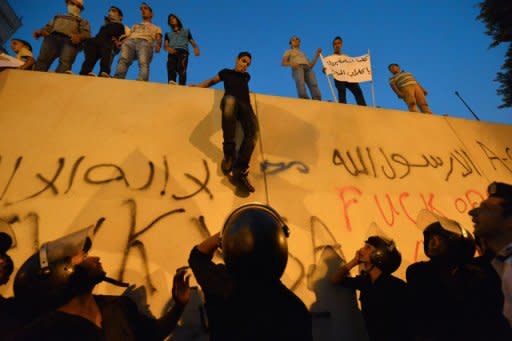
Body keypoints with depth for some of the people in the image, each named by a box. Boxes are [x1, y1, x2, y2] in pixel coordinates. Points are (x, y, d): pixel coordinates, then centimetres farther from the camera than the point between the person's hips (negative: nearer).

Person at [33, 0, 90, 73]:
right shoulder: (58, 17, 41)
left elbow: (86, 33, 10)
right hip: (53, 37, 3)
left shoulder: (83, 22, 31)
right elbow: (48, 27, 30)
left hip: (70, 40, -3)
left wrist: (79, 36, -14)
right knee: (43, 58, -23)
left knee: (65, 62, -33)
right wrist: (40, 32, 6)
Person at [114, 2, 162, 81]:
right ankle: (117, 79, -55)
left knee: (143, 62, -37)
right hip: (130, 41, 2)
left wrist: (157, 45, -11)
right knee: (123, 59, -33)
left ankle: (141, 82, -62)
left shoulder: (156, 28, 35)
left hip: (145, 42, -2)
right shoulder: (135, 25, 44)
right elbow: (128, 35, 29)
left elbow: (158, 39, 15)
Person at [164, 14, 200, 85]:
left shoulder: (186, 31, 33)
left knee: (181, 68, -31)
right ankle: (172, 82, -51)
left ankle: (182, 85, -47)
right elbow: (165, 45, 17)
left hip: (183, 51, -2)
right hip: (172, 53, 2)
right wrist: (168, 48, -10)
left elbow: (193, 42, 22)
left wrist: (196, 48, -4)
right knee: (171, 68, -30)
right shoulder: (168, 34, 34)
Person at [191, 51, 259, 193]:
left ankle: (240, 171, -39)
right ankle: (229, 151, -37)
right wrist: (196, 86, 30)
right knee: (230, 100, -44)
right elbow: (212, 81, 38)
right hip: (230, 102, -3)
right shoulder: (226, 72, 30)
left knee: (253, 130, -30)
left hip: (245, 105, 3)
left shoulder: (246, 76, 38)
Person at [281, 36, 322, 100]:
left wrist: (317, 54, 19)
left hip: (308, 68, 3)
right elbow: (283, 63, 11)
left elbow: (311, 65, 29)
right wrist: (291, 64, -10)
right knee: (300, 83, -36)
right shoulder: (289, 51, 32)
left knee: (313, 84, -28)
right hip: (297, 68, -3)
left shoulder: (303, 53, 42)